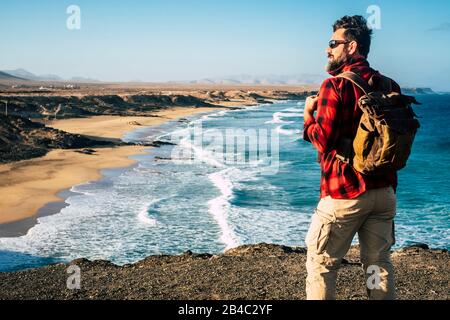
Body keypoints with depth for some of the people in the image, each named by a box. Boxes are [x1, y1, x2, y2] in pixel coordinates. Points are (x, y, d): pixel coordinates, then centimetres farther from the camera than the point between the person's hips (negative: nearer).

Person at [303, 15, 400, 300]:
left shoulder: (335, 85, -12)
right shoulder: (389, 86, 7)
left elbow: (324, 140, -15)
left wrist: (309, 115, 1)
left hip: (345, 193, -6)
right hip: (384, 191, 6)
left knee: (321, 265, 5)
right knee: (379, 263, 13)